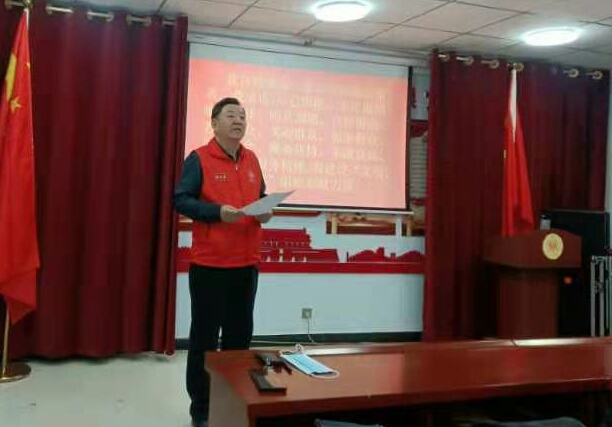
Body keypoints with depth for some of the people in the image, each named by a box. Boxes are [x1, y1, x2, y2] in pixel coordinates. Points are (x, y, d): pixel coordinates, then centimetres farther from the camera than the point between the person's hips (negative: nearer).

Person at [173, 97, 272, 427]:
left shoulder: (252, 160, 12)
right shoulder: (199, 159, -7)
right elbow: (180, 200, -12)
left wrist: (264, 212, -2)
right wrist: (218, 212, -24)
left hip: (247, 264, 6)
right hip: (209, 264, -6)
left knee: (240, 334, 13)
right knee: (205, 335, 4)